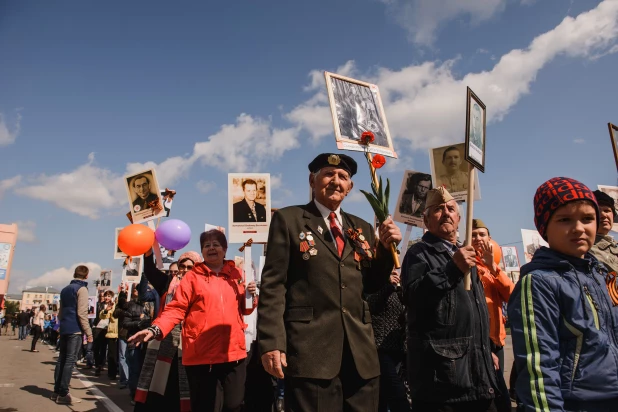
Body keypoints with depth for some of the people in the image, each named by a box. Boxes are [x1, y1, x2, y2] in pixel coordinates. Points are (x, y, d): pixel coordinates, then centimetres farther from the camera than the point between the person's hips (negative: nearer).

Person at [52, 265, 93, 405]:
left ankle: (57, 391, 15)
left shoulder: (65, 289, 17)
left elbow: (60, 311, 22)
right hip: (75, 330, -8)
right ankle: (63, 394, -7)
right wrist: (88, 332, -12)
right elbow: (82, 313, -15)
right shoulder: (82, 289, -9)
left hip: (64, 329, 8)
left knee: (61, 359, 11)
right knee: (70, 360, -7)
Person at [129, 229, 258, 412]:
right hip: (202, 355, -3)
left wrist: (251, 295, -2)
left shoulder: (236, 275, 11)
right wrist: (156, 329, -21)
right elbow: (176, 309, -6)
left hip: (233, 352, 3)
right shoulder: (193, 276, 3)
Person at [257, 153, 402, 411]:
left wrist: (386, 248, 0)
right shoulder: (288, 219, 2)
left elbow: (371, 286, 15)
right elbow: (273, 284, -4)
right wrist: (271, 342, -12)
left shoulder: (362, 228, 15)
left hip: (360, 350, 5)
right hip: (310, 348, -4)